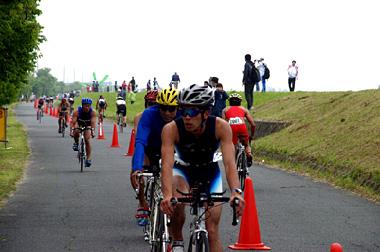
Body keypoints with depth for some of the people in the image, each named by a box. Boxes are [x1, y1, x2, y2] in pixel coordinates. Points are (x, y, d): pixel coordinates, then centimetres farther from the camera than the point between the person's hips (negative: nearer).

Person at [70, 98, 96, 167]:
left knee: (87, 140, -15)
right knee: (76, 132, -34)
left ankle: (88, 158, -8)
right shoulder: (77, 112, -33)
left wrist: (92, 131, -56)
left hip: (87, 125, 0)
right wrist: (71, 131, -54)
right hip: (78, 123, 0)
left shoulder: (93, 112, -31)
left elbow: (93, 122, -41)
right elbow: (73, 122, -39)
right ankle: (76, 143, -2)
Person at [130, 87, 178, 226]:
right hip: (150, 149, -1)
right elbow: (140, 142, -44)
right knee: (135, 173, -25)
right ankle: (142, 204, 0)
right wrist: (137, 168, -58)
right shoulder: (149, 114, -35)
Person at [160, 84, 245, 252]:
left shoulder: (221, 127, -29)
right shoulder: (171, 129, -30)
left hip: (210, 172, 1)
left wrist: (236, 192, -55)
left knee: (212, 230, -6)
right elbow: (167, 164, -41)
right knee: (176, 199, -35)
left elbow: (229, 163, -38)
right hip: (183, 170, -1)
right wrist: (167, 195, -59)